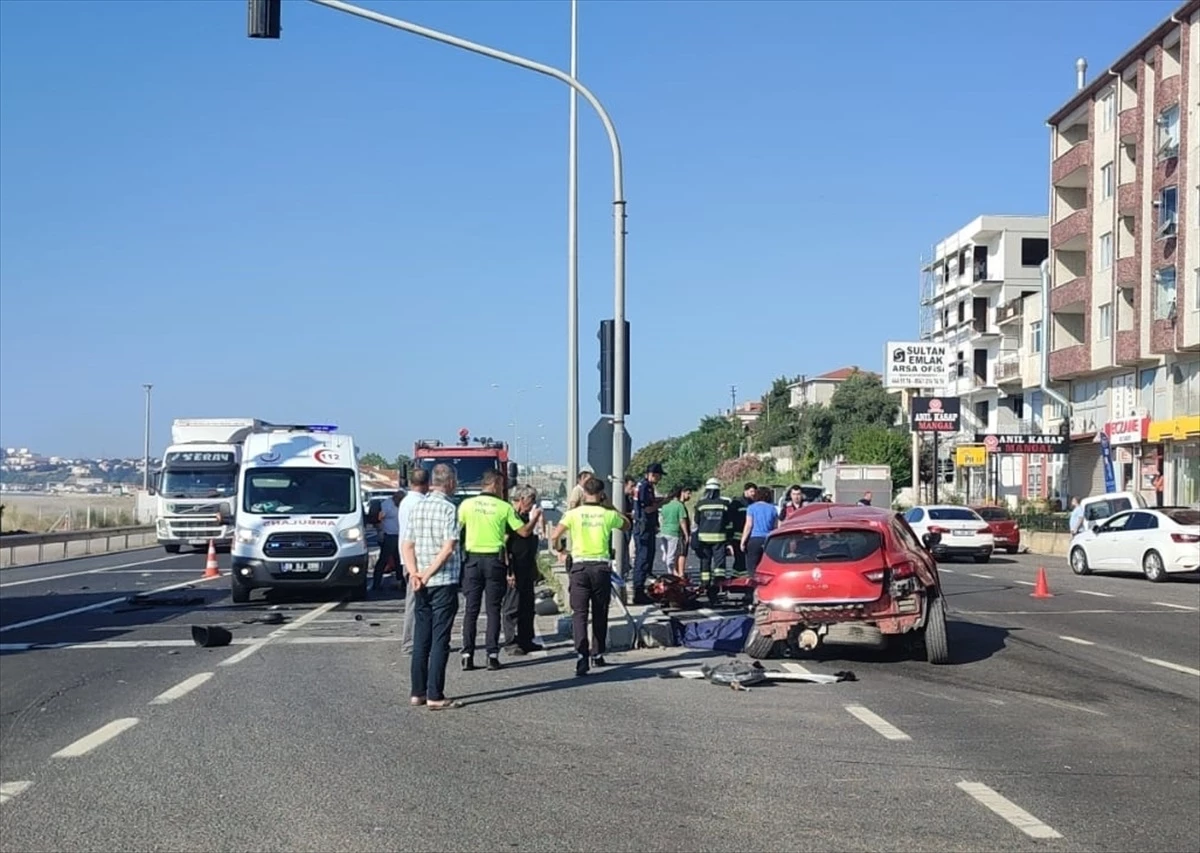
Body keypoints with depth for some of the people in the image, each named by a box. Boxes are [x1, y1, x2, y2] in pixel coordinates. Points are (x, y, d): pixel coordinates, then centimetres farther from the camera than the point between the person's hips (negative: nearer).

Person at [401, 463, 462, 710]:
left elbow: (407, 545, 7)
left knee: (421, 639, 11)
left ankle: (418, 692, 14)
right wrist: (428, 574, -13)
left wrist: (414, 573, -3)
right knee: (440, 641, -3)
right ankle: (435, 696, -3)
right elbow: (449, 547, -18)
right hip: (444, 582, -6)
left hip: (421, 585, 6)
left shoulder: (417, 508, 10)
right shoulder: (448, 508, -10)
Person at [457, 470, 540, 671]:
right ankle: (492, 655, 1)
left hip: (472, 559, 1)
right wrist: (534, 518, 18)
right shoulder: (504, 507, -4)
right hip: (494, 560, -1)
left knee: (470, 609, 5)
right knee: (493, 609, 5)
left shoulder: (467, 504, 0)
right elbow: (524, 532, 0)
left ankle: (467, 655, 1)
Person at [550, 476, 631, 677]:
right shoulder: (608, 515, 0)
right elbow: (627, 525, 20)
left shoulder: (573, 514, -3)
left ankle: (581, 655, -21)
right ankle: (597, 654, 25)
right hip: (601, 567, 1)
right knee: (600, 613, 15)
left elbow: (555, 536, -7)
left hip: (580, 567, -1)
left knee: (579, 613, -4)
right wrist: (611, 507, 23)